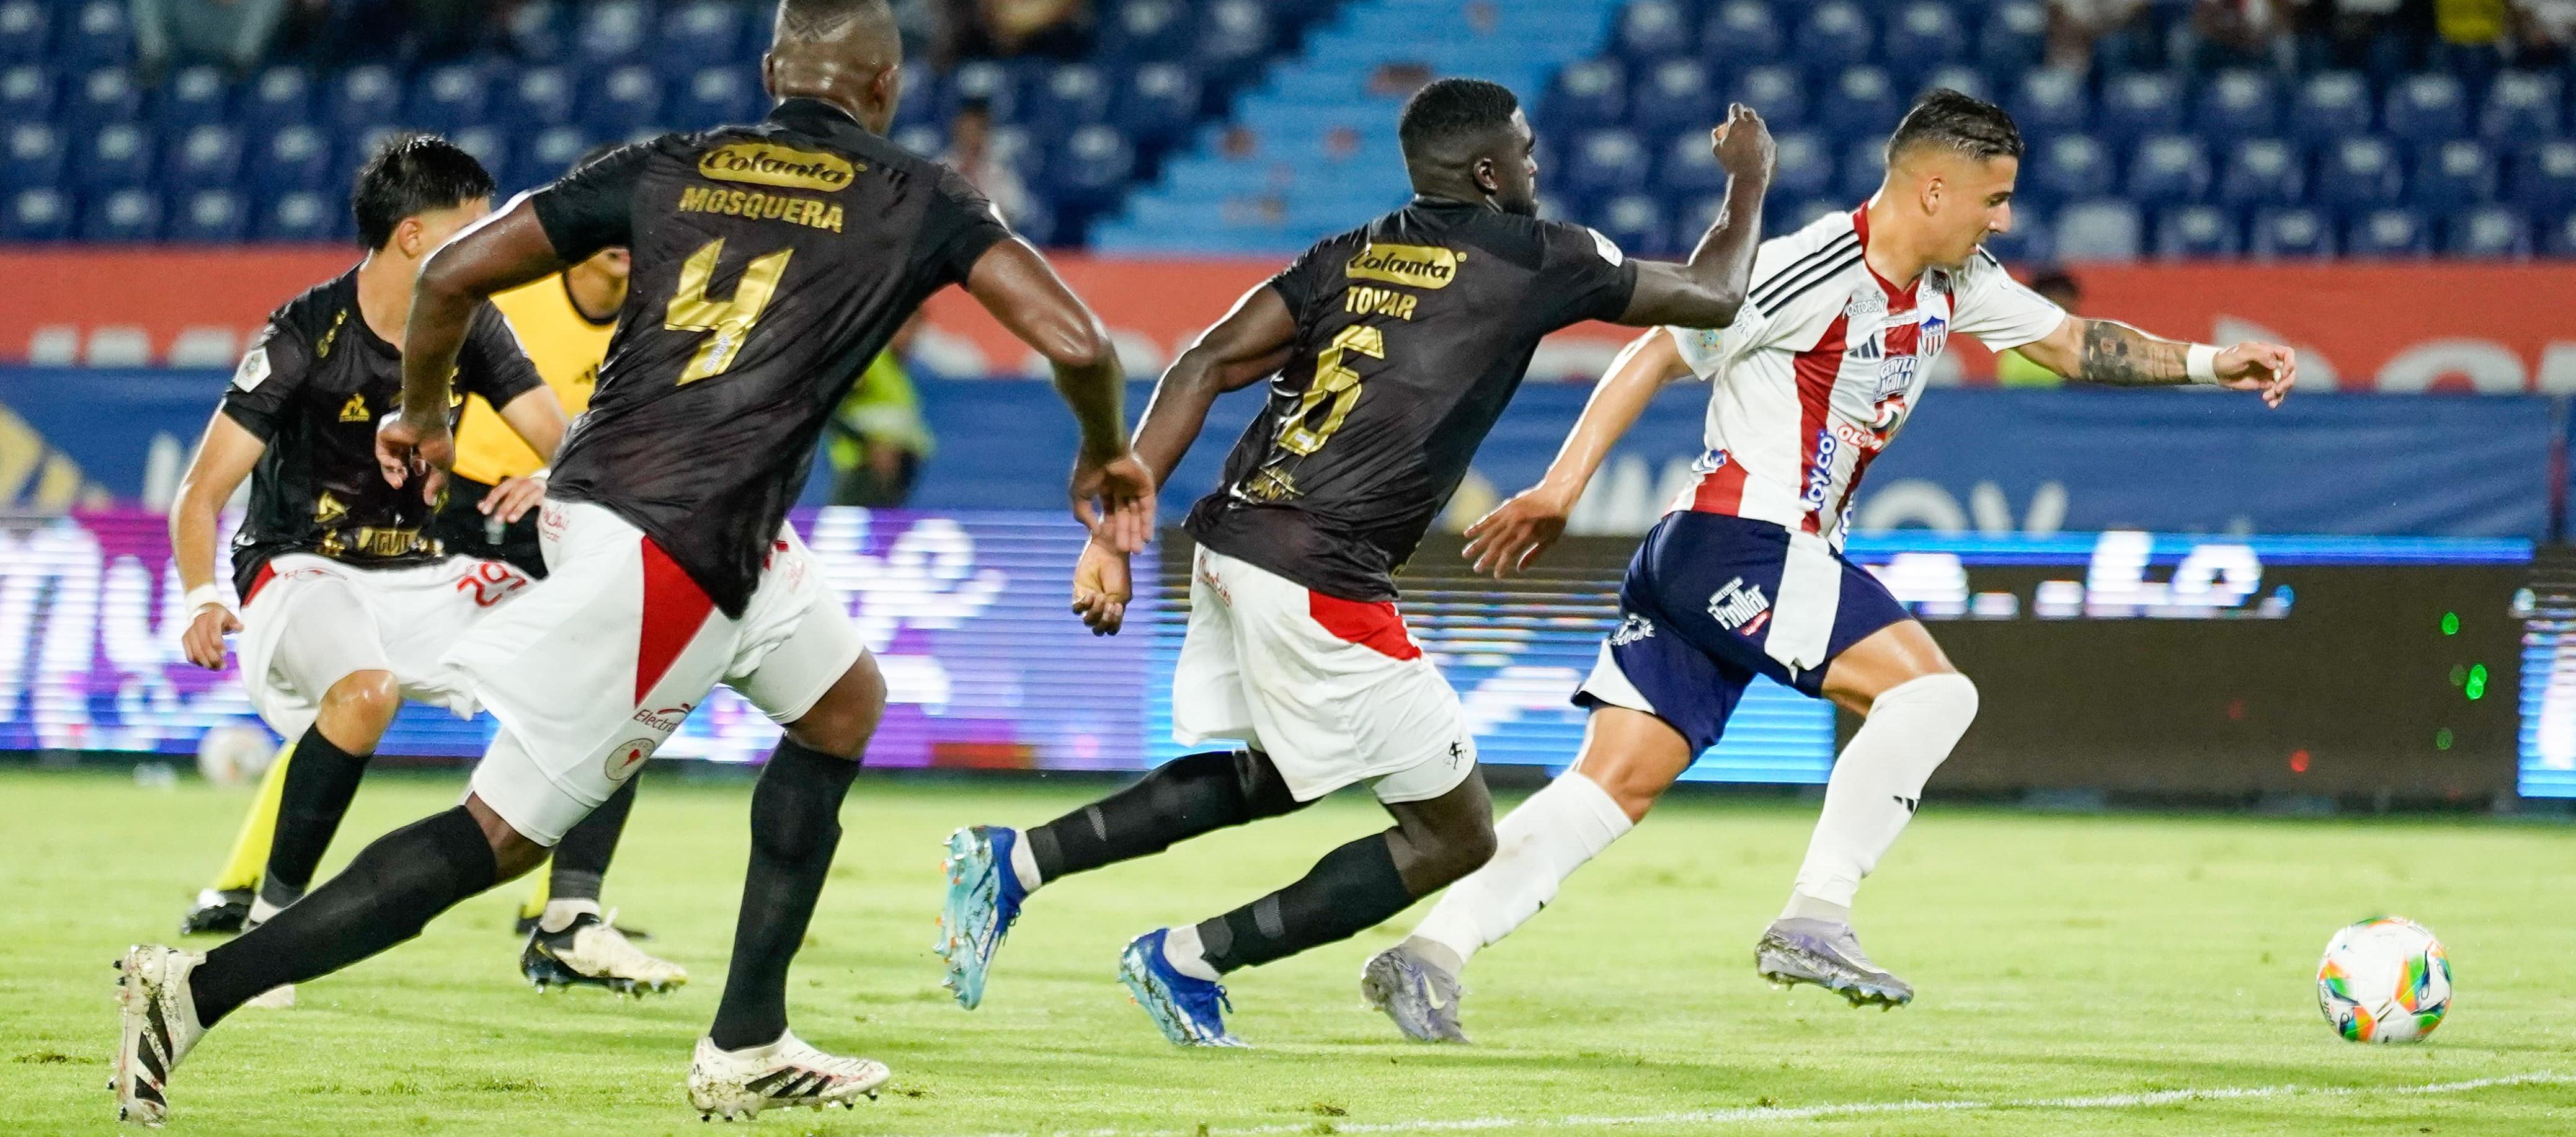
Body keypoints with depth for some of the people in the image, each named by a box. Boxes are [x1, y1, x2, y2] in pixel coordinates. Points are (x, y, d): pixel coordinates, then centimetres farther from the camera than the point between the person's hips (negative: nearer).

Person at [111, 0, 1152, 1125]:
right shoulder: (917, 200, 2)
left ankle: (748, 1048, 21)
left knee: (843, 699, 24)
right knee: (498, 837, 1)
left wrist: (422, 414, 26)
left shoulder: (667, 168, 13)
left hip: (592, 492, 7)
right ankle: (201, 989, -6)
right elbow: (1073, 338, -4)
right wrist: (1106, 454, 17)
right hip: (671, 557, -7)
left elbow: (452, 274, 8)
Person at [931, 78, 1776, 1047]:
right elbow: (1713, 297, 14)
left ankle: (1014, 862, 21)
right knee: (1456, 838, 5)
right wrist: (1748, 182, 33)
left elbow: (1206, 366, 6)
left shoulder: (1347, 258, 16)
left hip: (1232, 541, 8)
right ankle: (1188, 961, 4)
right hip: (1320, 584, -8)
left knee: (1265, 777, 31)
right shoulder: (1536, 258, 1)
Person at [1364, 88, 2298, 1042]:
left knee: (1617, 784, 1)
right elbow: (1655, 356, -10)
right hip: (1737, 542, -9)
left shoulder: (1953, 285, 12)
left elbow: (2073, 343, 23)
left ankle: (1434, 947, -5)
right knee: (1931, 691, -14)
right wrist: (1559, 490, -12)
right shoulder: (1811, 274, -15)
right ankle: (1814, 919, -16)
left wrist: (2210, 363, 11)